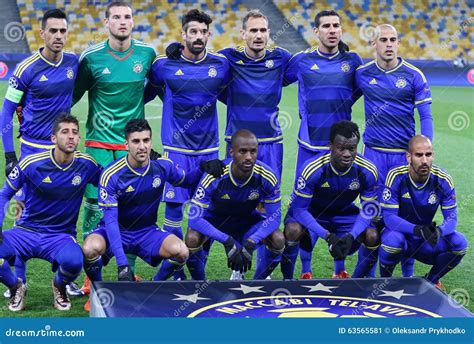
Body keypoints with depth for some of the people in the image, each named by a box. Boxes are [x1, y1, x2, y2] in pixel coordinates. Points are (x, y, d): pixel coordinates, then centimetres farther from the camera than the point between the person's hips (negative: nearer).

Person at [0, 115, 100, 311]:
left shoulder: (86, 165, -6)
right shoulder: (31, 164, -10)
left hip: (61, 236, 0)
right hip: (26, 231, 1)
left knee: (73, 261, -36)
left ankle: (59, 287, 5)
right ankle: (16, 287, 7)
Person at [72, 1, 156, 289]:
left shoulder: (147, 54, 1)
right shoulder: (91, 57, -5)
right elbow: (71, 95, 6)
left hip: (134, 144, 2)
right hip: (99, 144, -2)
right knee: (94, 207, -3)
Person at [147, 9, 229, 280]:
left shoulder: (221, 64, 1)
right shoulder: (164, 64, -4)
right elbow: (151, 91, 14)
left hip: (208, 148, 2)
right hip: (176, 148, -2)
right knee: (174, 206, -6)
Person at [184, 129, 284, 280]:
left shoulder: (267, 177, -26)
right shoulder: (214, 177, -33)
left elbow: (274, 216, -18)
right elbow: (195, 217, -32)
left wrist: (250, 244, -33)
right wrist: (227, 242, -41)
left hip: (247, 219, 2)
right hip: (215, 217, -2)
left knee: (278, 240, -23)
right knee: (192, 239, -31)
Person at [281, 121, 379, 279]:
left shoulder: (367, 171, -23)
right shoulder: (312, 169, -31)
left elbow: (367, 210, -13)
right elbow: (299, 208, -26)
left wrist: (351, 236, -32)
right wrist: (328, 236, -37)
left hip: (344, 213, 3)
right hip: (312, 212, -3)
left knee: (373, 237, -21)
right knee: (293, 230, -35)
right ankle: (287, 281, -11)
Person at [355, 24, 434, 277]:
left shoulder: (414, 75, -2)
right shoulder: (362, 74, 2)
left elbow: (426, 117, -1)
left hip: (404, 154, -1)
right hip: (373, 153, 1)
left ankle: (408, 273, 14)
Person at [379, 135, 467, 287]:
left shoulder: (443, 180, -13)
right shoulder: (396, 177, -21)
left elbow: (451, 218, -13)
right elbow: (389, 217, -25)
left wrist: (438, 231, -38)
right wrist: (417, 230, -43)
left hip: (425, 242, 3)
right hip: (399, 233, -3)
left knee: (459, 243, -22)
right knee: (393, 239, -37)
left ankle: (431, 281, 5)